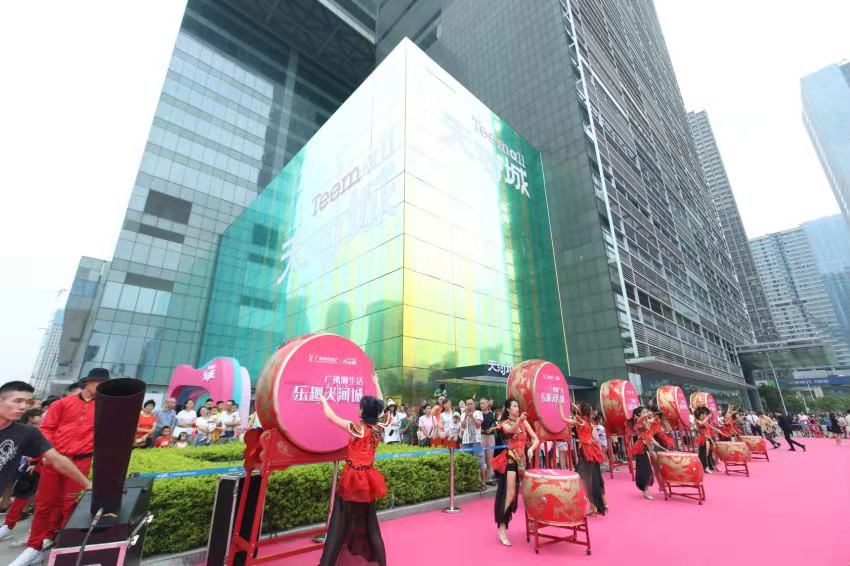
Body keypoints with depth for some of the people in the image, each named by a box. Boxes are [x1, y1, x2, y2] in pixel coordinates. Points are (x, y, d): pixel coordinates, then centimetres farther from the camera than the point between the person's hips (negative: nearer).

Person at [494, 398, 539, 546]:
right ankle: (502, 528, -3)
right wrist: (519, 420, -43)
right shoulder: (504, 423, -3)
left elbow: (536, 439, 5)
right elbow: (509, 431, -26)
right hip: (511, 459, -4)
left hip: (524, 460, 4)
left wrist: (531, 449, -14)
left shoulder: (524, 422, 8)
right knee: (510, 493, -10)